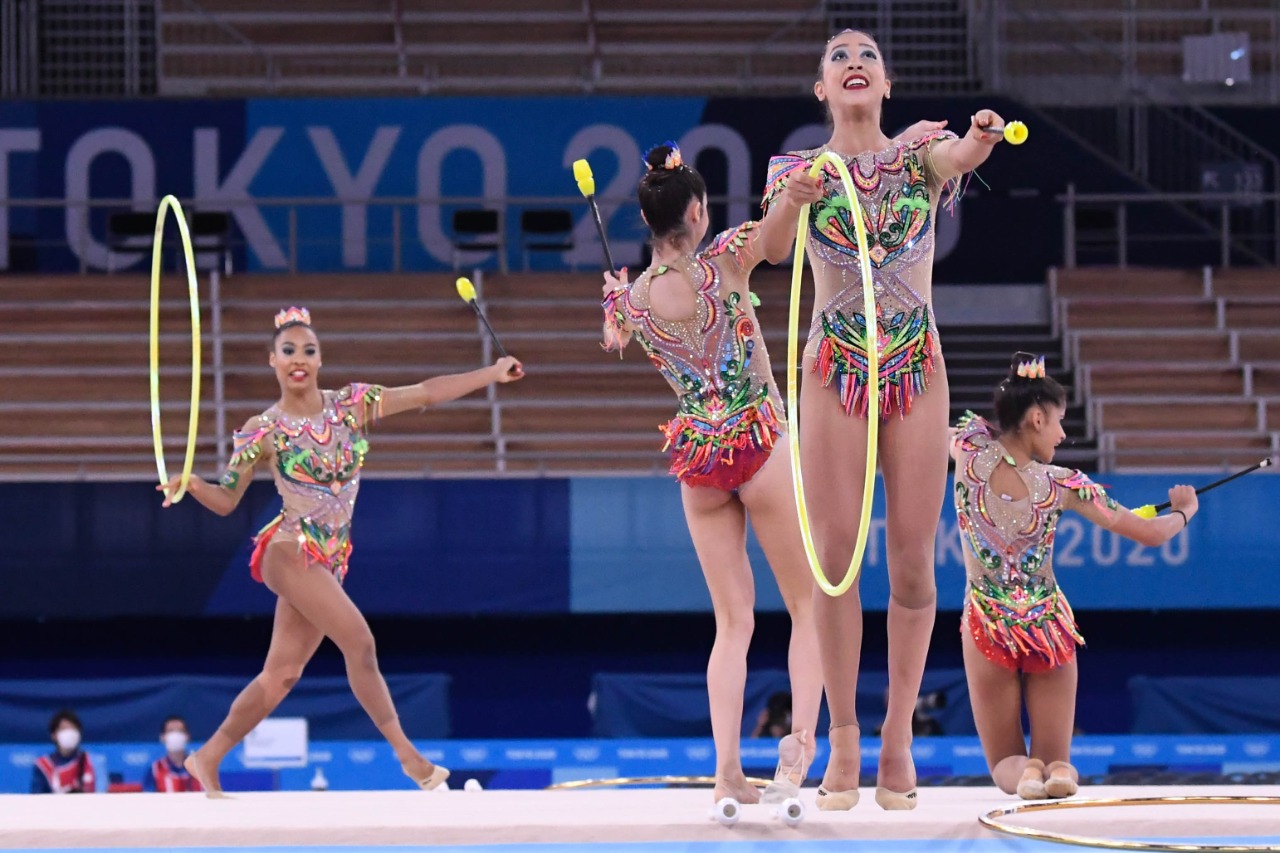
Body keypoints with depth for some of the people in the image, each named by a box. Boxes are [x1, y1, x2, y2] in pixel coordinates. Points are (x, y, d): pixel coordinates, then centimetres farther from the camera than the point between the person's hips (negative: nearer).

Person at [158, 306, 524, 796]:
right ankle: (407, 754, -10)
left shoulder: (351, 405, 5)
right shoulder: (262, 432, -5)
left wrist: (492, 374, -2)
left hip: (329, 563, 5)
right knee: (359, 641, -18)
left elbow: (425, 393, 2)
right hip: (291, 551, -5)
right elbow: (226, 499, -1)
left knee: (281, 675, 7)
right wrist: (192, 486, -22)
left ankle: (207, 759, 17)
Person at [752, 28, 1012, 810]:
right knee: (836, 553, -4)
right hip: (836, 367, -1)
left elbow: (956, 159, -20)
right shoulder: (802, 167, 4)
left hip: (917, 367, 1)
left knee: (912, 556, -1)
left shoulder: (918, 154, 5)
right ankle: (843, 739, 2)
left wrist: (979, 141, -44)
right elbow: (771, 249, -14)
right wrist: (791, 202, -36)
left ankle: (899, 734, 7)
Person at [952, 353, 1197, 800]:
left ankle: (1023, 771, -24)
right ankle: (1058, 767, -25)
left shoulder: (970, 453, -12)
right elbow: (1150, 534, -2)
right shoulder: (1061, 485, -12)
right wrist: (1183, 511, 18)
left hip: (988, 627, 1)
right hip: (1047, 629, -1)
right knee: (1054, 757, 14)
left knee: (1005, 763, 14)